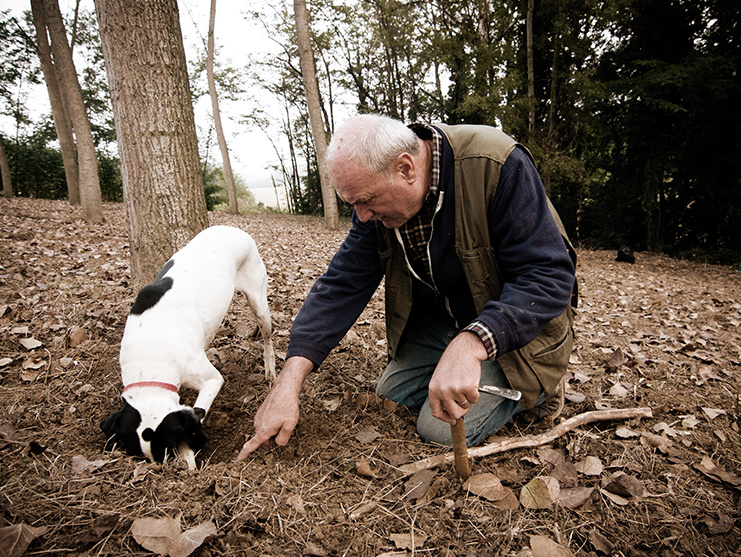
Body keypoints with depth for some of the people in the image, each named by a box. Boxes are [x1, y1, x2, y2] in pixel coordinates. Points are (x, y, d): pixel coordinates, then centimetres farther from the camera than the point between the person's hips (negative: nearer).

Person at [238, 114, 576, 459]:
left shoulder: (498, 167, -29)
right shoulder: (377, 191, -11)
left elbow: (549, 276, -30)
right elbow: (343, 284, -13)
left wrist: (471, 343, -45)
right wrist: (289, 379, -21)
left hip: (516, 325, -6)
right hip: (440, 318, 6)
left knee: (442, 430, -15)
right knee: (390, 395, 6)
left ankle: (536, 385, 7)